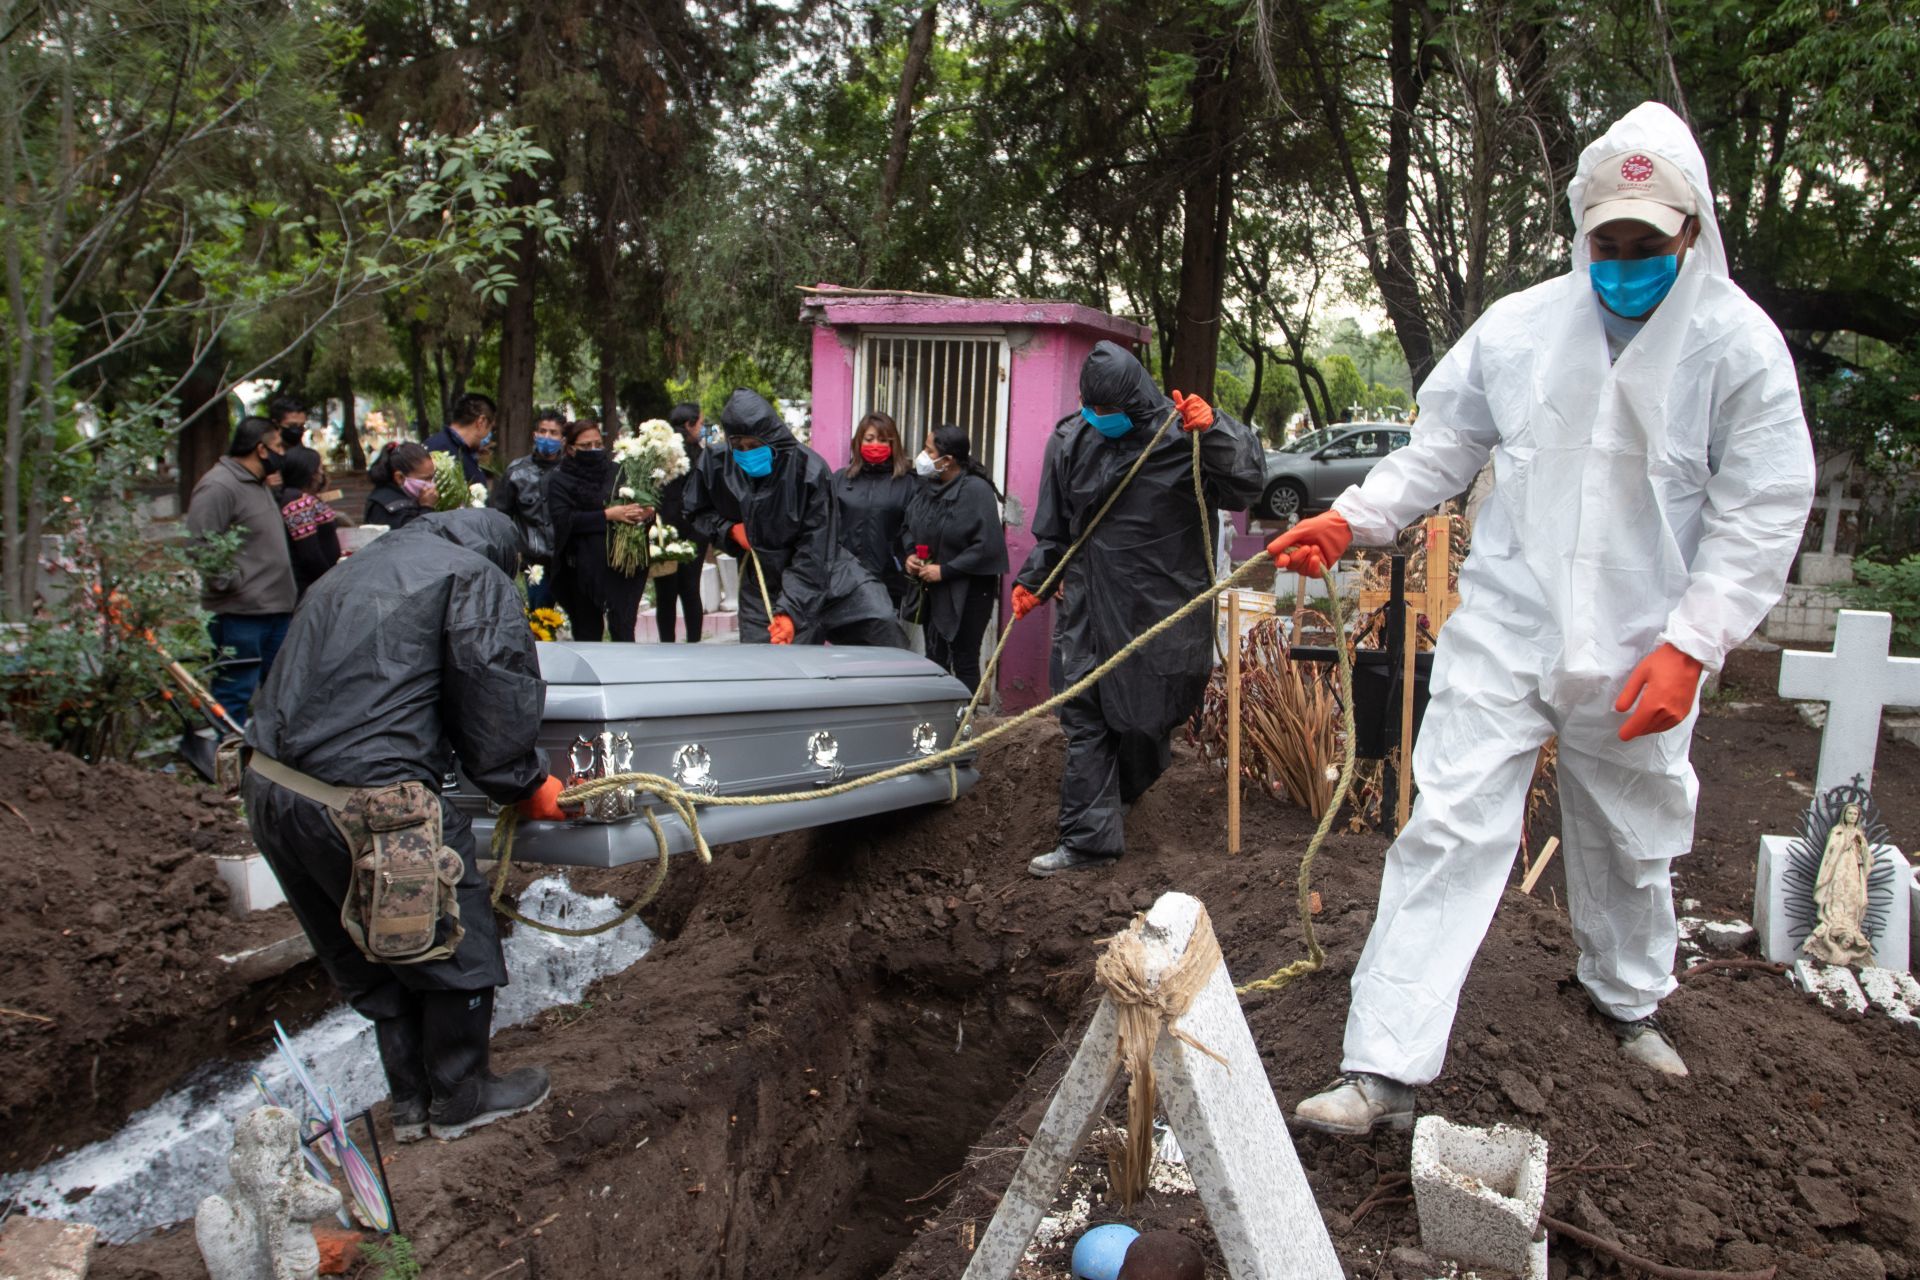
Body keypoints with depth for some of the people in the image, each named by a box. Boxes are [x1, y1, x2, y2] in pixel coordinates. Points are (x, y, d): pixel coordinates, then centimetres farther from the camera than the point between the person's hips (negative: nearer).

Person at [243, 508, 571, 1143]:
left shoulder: (353, 571, 24)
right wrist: (529, 786, 7)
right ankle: (459, 1098, 29)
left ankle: (411, 1102, 36)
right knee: (457, 948, 12)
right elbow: (498, 702, -8)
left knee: (369, 958, 23)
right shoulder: (476, 577, -1)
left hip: (268, 786, 9)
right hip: (362, 804, -9)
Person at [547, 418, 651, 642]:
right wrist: (607, 515, -17)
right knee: (588, 634, 5)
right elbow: (563, 519, -9)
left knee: (623, 630, -6)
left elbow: (637, 505, 15)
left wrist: (647, 513, -10)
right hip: (584, 570, -1)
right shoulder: (561, 480, 5)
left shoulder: (615, 472, 10)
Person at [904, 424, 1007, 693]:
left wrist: (945, 570, -18)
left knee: (964, 662, -1)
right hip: (933, 590, 8)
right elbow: (908, 528, 21)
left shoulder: (976, 489, -16)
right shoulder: (929, 488, 6)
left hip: (968, 592, -7)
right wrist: (910, 554, 0)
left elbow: (988, 546, -20)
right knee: (934, 659, 14)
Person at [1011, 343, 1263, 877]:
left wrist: (1214, 431, -27)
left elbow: (1245, 485, -13)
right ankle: (1089, 838, 6)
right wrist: (1032, 581, 15)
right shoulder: (1070, 441, 4)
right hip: (1089, 607, 3)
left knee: (1149, 715, 10)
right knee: (1084, 719, 0)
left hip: (1161, 607, -3)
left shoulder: (1181, 432, -8)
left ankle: (1117, 796, 38)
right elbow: (1054, 527, 16)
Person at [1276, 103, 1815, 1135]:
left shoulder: (1739, 343, -4)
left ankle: (1629, 999, 48)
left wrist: (1689, 643, -14)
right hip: (1504, 626, 0)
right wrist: (1351, 519, -2)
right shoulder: (1519, 325, 1)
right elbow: (1441, 448, 11)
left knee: (1631, 842, 19)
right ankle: (1385, 1068, -7)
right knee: (1450, 829, -10)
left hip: (1639, 652, 1)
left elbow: (1762, 514, -6)